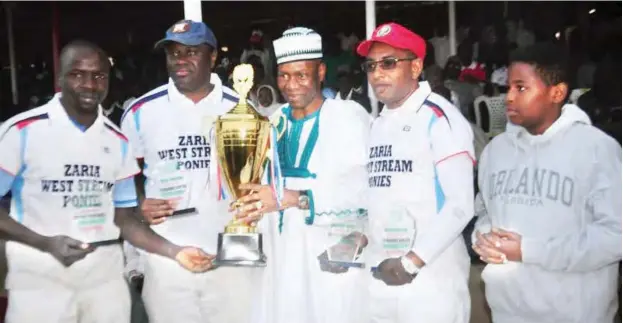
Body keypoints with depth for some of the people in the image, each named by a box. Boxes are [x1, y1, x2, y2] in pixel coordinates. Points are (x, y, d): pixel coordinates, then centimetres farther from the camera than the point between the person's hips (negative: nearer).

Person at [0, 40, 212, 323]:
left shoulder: (118, 142, 5)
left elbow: (124, 218, 7)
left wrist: (174, 251, -6)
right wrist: (46, 243, -19)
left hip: (105, 273, 3)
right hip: (40, 275, -3)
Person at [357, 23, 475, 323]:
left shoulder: (439, 117, -10)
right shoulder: (377, 125, 12)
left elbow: (460, 204, -15)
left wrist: (412, 262, -16)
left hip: (432, 277, -6)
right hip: (380, 275, 6)